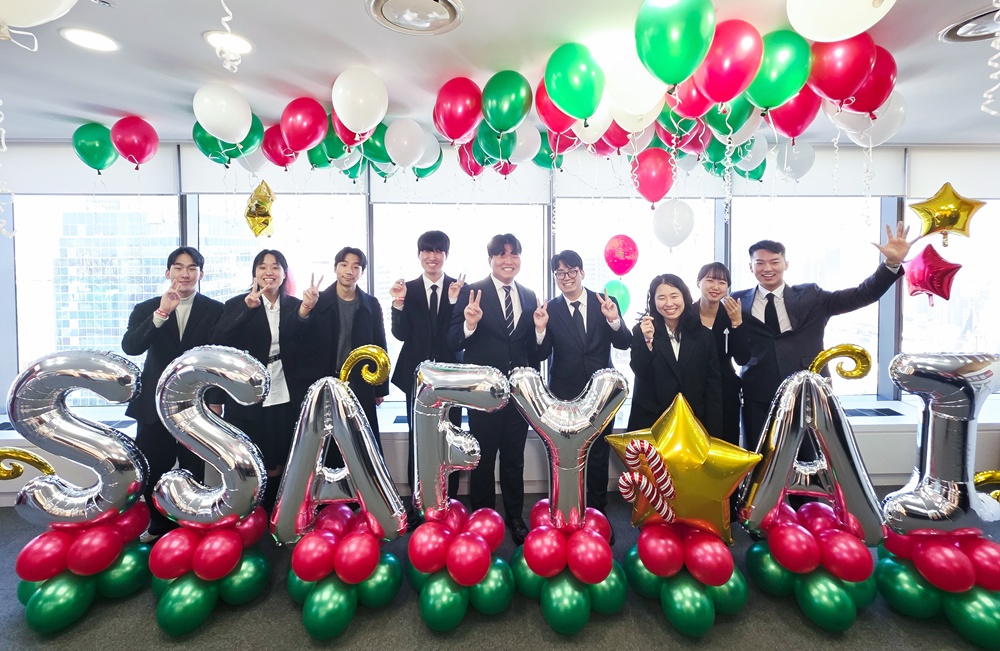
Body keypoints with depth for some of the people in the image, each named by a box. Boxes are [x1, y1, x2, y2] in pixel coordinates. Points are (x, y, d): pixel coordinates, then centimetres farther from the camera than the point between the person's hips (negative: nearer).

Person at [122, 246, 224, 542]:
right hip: (154, 403, 2)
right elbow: (130, 347, -11)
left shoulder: (215, 310, -1)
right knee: (152, 471, 10)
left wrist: (216, 401, -5)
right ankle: (159, 524, 32)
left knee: (194, 471, 5)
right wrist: (161, 313, -24)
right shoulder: (147, 309, 5)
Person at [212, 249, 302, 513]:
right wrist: (248, 309, -23)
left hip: (285, 398, 1)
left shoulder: (294, 306, 5)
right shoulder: (237, 304, 1)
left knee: (279, 465, 8)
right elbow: (218, 343, -13)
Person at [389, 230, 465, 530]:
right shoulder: (407, 289, 2)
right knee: (417, 440, 11)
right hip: (417, 375, 1)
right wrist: (398, 303, -20)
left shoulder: (461, 288, -2)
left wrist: (455, 301, -23)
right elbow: (401, 334, -5)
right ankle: (417, 504, 25)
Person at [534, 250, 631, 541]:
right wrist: (541, 329, -25)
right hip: (564, 395, 0)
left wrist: (614, 320, -24)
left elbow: (624, 344, -7)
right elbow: (542, 355, -8)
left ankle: (598, 514, 33)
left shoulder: (605, 302, -2)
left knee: (598, 458, 14)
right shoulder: (549, 309, -4)